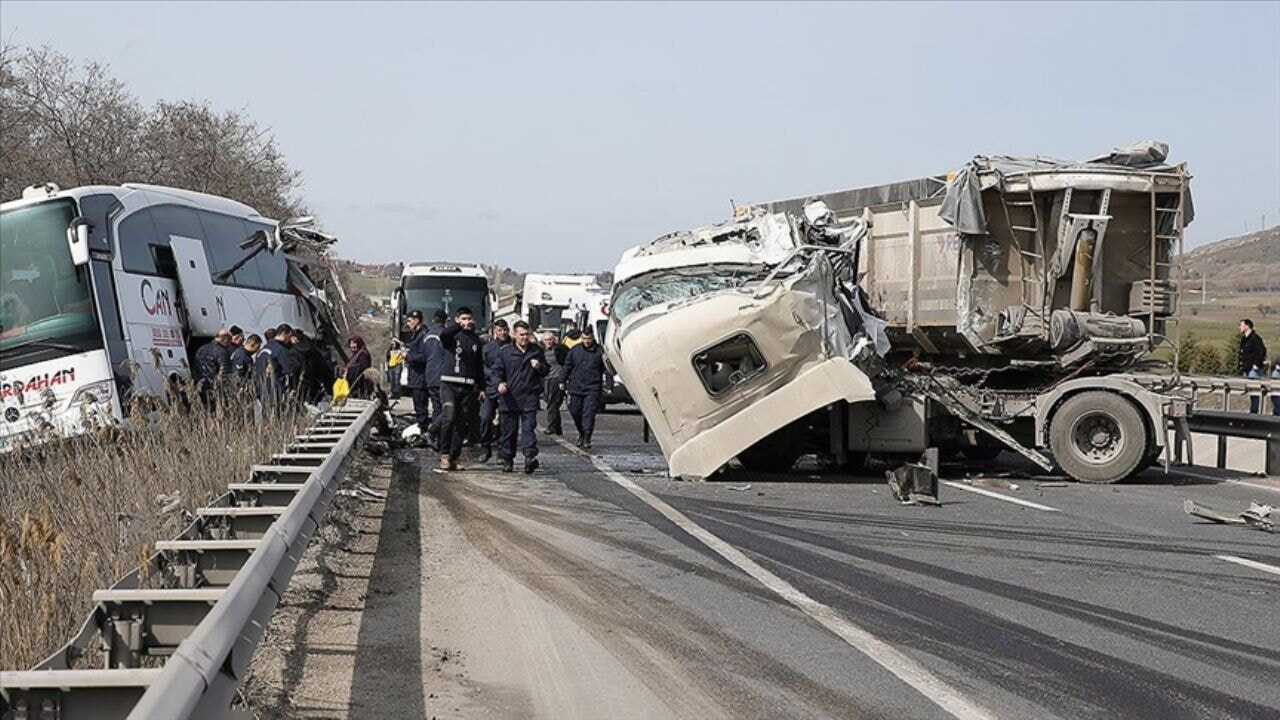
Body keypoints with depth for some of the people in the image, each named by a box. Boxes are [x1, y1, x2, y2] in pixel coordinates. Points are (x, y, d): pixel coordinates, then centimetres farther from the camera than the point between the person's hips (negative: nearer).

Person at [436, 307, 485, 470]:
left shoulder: (475, 339, 16)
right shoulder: (452, 335, 1)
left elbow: (480, 365, 22)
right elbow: (443, 335, -26)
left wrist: (481, 387, 17)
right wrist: (459, 325, -41)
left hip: (468, 387, 5)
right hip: (449, 384, -5)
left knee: (462, 424, 4)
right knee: (449, 417, -20)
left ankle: (454, 457, 12)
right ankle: (445, 455, -10)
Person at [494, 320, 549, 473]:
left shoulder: (537, 350, 9)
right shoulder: (505, 352, 4)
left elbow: (546, 371, 19)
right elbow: (496, 371, 6)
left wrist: (539, 367, -4)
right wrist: (500, 383, -15)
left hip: (529, 397, 0)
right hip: (510, 397, 0)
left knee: (528, 427, -11)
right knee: (509, 430, 7)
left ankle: (530, 456, -21)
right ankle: (507, 459, 18)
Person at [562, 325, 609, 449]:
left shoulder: (600, 351, -1)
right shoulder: (575, 350, 7)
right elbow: (567, 366, 16)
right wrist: (563, 381, 15)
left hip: (592, 389, -3)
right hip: (576, 388, 3)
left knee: (589, 413, -9)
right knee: (575, 412, 9)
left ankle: (586, 439, -6)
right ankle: (581, 433, 30)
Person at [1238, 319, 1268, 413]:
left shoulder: (1255, 338, -13)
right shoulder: (1244, 339, 16)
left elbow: (1262, 351, -20)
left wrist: (1257, 364, -19)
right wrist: (1241, 366, 17)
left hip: (1254, 370, -10)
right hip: (1246, 369, 10)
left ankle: (1255, 411, -7)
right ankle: (1252, 411, 16)